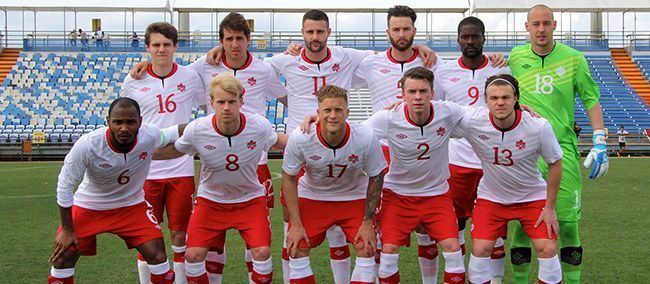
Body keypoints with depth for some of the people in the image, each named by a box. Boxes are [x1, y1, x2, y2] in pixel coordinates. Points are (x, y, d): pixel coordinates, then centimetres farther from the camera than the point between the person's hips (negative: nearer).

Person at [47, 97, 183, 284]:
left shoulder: (150, 135, -25)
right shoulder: (88, 145, -31)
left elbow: (178, 132, -1)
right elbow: (65, 185, -19)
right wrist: (67, 230, -13)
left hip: (132, 205, 1)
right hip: (88, 207, -1)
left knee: (157, 255, -11)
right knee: (62, 259, -3)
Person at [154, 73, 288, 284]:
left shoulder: (260, 126, -20)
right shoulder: (196, 130, -22)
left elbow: (278, 141, 3)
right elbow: (173, 151, -2)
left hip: (250, 199, 0)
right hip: (210, 200, 1)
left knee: (262, 252, -16)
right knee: (193, 255, -9)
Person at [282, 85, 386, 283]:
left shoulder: (366, 138, -26)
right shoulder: (300, 138, -26)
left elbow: (376, 178, -9)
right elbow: (288, 179, -11)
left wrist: (367, 222, -9)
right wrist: (296, 224, -13)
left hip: (354, 197, 0)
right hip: (312, 197, 0)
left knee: (366, 250, -12)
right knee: (297, 250, -8)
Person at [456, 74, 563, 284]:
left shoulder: (539, 126, -23)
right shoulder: (471, 121, -23)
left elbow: (555, 163, -8)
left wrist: (550, 207, -6)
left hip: (533, 196, 0)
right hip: (490, 196, 1)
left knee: (547, 248, -10)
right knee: (480, 248, -9)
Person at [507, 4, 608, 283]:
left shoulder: (573, 58, 2)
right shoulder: (515, 57, 6)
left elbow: (590, 99, 6)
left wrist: (600, 142, 1)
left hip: (563, 148, -1)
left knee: (568, 220, -2)